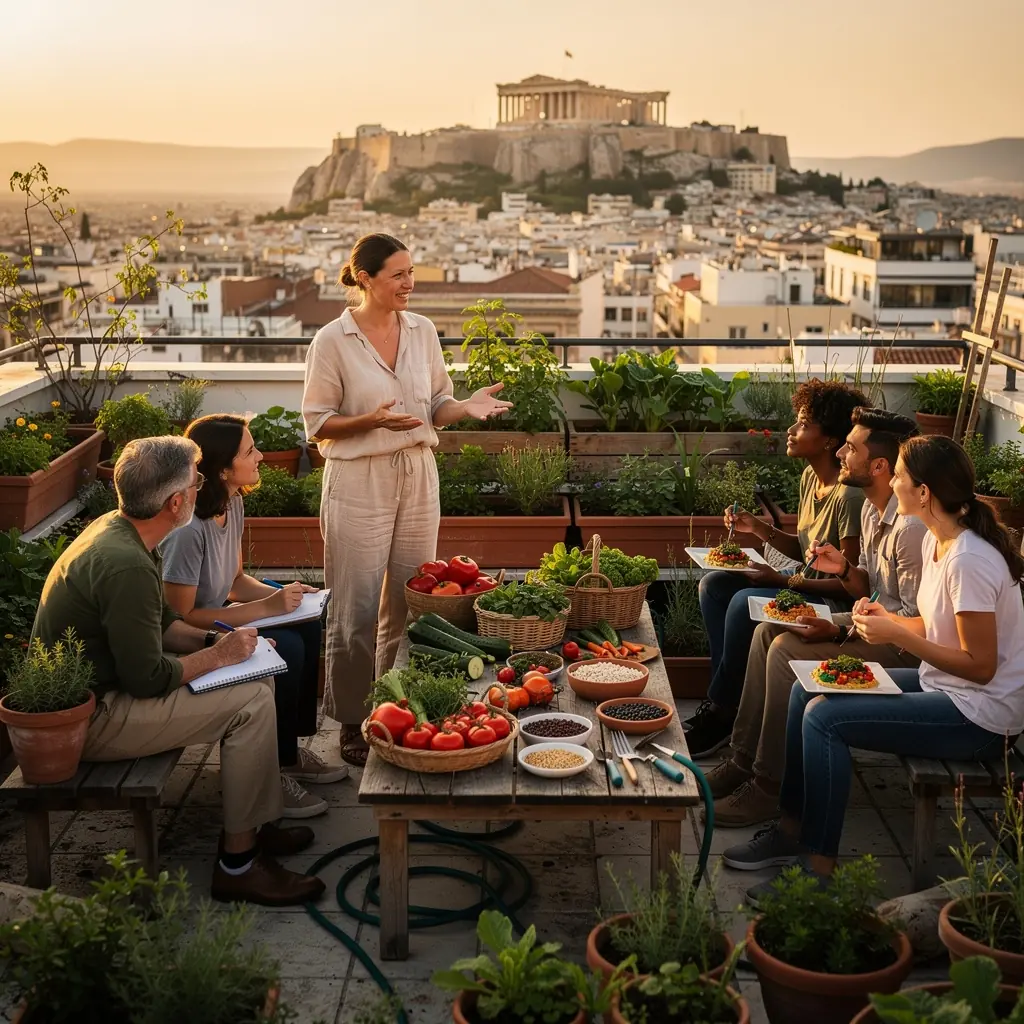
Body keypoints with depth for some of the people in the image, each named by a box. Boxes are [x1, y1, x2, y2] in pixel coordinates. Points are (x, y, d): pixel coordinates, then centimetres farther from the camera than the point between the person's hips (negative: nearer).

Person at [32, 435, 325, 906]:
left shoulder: (115, 528, 3)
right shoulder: (126, 566, -29)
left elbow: (158, 620, 16)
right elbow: (147, 679, -26)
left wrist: (213, 640, 1)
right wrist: (218, 656, -11)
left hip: (92, 686, 10)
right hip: (89, 717, -10)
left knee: (259, 673, 8)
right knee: (250, 703, -17)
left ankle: (254, 823, 16)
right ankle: (237, 864, -7)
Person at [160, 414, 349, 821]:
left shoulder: (231, 502, 0)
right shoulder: (187, 527, -29)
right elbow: (181, 617, -26)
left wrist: (280, 594, -7)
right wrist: (265, 608, -24)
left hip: (214, 622, 10)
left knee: (308, 628, 1)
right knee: (286, 650, -21)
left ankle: (290, 752, 10)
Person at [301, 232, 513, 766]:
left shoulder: (423, 331, 5)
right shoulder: (333, 340, -9)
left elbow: (436, 407, 12)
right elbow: (317, 424, -7)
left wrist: (467, 406, -10)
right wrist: (372, 420, -23)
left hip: (417, 477, 5)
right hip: (359, 482, -5)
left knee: (409, 603, 11)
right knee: (356, 610, 1)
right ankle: (352, 724, 15)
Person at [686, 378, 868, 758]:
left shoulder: (849, 495, -24)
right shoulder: (810, 478, 5)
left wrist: (785, 581, -21)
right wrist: (759, 528, 1)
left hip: (838, 603, -10)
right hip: (807, 587, 10)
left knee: (745, 603, -28)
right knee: (714, 584, 0)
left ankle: (721, 711, -9)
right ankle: (730, 695, 0)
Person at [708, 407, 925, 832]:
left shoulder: (911, 527, -26)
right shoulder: (873, 509, 6)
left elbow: (917, 619, -25)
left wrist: (839, 632, -25)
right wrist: (844, 570, -8)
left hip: (906, 646, -10)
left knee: (788, 650, -22)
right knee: (768, 630, 2)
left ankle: (771, 787, -13)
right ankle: (744, 760, 6)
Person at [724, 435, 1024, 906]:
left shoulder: (969, 561, -25)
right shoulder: (936, 542, 5)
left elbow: (980, 666, -23)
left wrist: (897, 636, -22)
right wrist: (890, 618, -3)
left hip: (981, 715, -10)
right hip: (941, 686, 10)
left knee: (824, 718, -20)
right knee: (806, 691, 4)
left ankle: (819, 868, -11)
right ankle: (792, 829, 13)